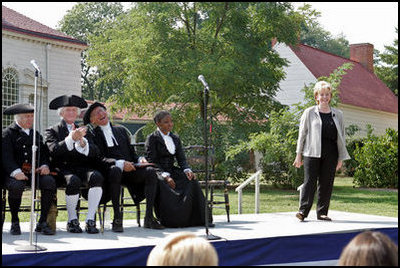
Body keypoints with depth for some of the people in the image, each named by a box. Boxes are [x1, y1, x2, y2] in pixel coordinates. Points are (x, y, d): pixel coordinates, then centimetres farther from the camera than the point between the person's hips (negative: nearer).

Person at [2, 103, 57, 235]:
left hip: (35, 171, 4)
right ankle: (14, 222, -13)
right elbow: (6, 156, -7)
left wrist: (45, 165, -5)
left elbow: (44, 153, 19)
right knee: (16, 186, -38)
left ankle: (42, 222, -18)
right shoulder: (7, 133, 6)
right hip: (14, 173, -4)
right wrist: (15, 171, -25)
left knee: (50, 182, -27)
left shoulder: (35, 134, 24)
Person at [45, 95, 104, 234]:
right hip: (63, 169, -3)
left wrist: (82, 141, -13)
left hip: (82, 167, 3)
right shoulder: (52, 131, 13)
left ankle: (90, 220, -27)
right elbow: (53, 150, -8)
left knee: (97, 177, -30)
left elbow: (95, 153, 7)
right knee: (73, 181, -36)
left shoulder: (83, 130, 22)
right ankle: (72, 220, -15)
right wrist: (71, 138, -21)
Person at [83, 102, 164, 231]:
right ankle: (117, 218, -36)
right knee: (115, 170, -40)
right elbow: (99, 159, -6)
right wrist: (120, 164, -22)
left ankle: (149, 217, -25)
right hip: (110, 171, -5)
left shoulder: (121, 130, 24)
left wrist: (139, 160, -2)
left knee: (150, 172, -24)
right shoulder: (93, 134, 7)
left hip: (129, 171, 5)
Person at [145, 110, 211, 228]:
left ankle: (200, 218, -24)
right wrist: (165, 176, -25)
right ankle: (170, 221, -29)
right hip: (157, 173, -5)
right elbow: (152, 162, -10)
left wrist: (187, 170, -13)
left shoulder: (175, 139, 16)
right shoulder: (152, 138, -2)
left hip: (172, 171, 5)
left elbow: (181, 159, 10)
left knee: (191, 180, -23)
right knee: (163, 184, -39)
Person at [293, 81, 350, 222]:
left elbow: (341, 137, 14)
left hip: (330, 154, 3)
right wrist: (298, 155, 2)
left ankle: (322, 212, 11)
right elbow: (302, 134, 6)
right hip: (312, 153, -3)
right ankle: (303, 211, -7)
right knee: (309, 181, -7)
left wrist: (341, 158, 10)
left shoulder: (338, 114, 12)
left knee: (326, 183, 4)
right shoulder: (309, 113, 5)